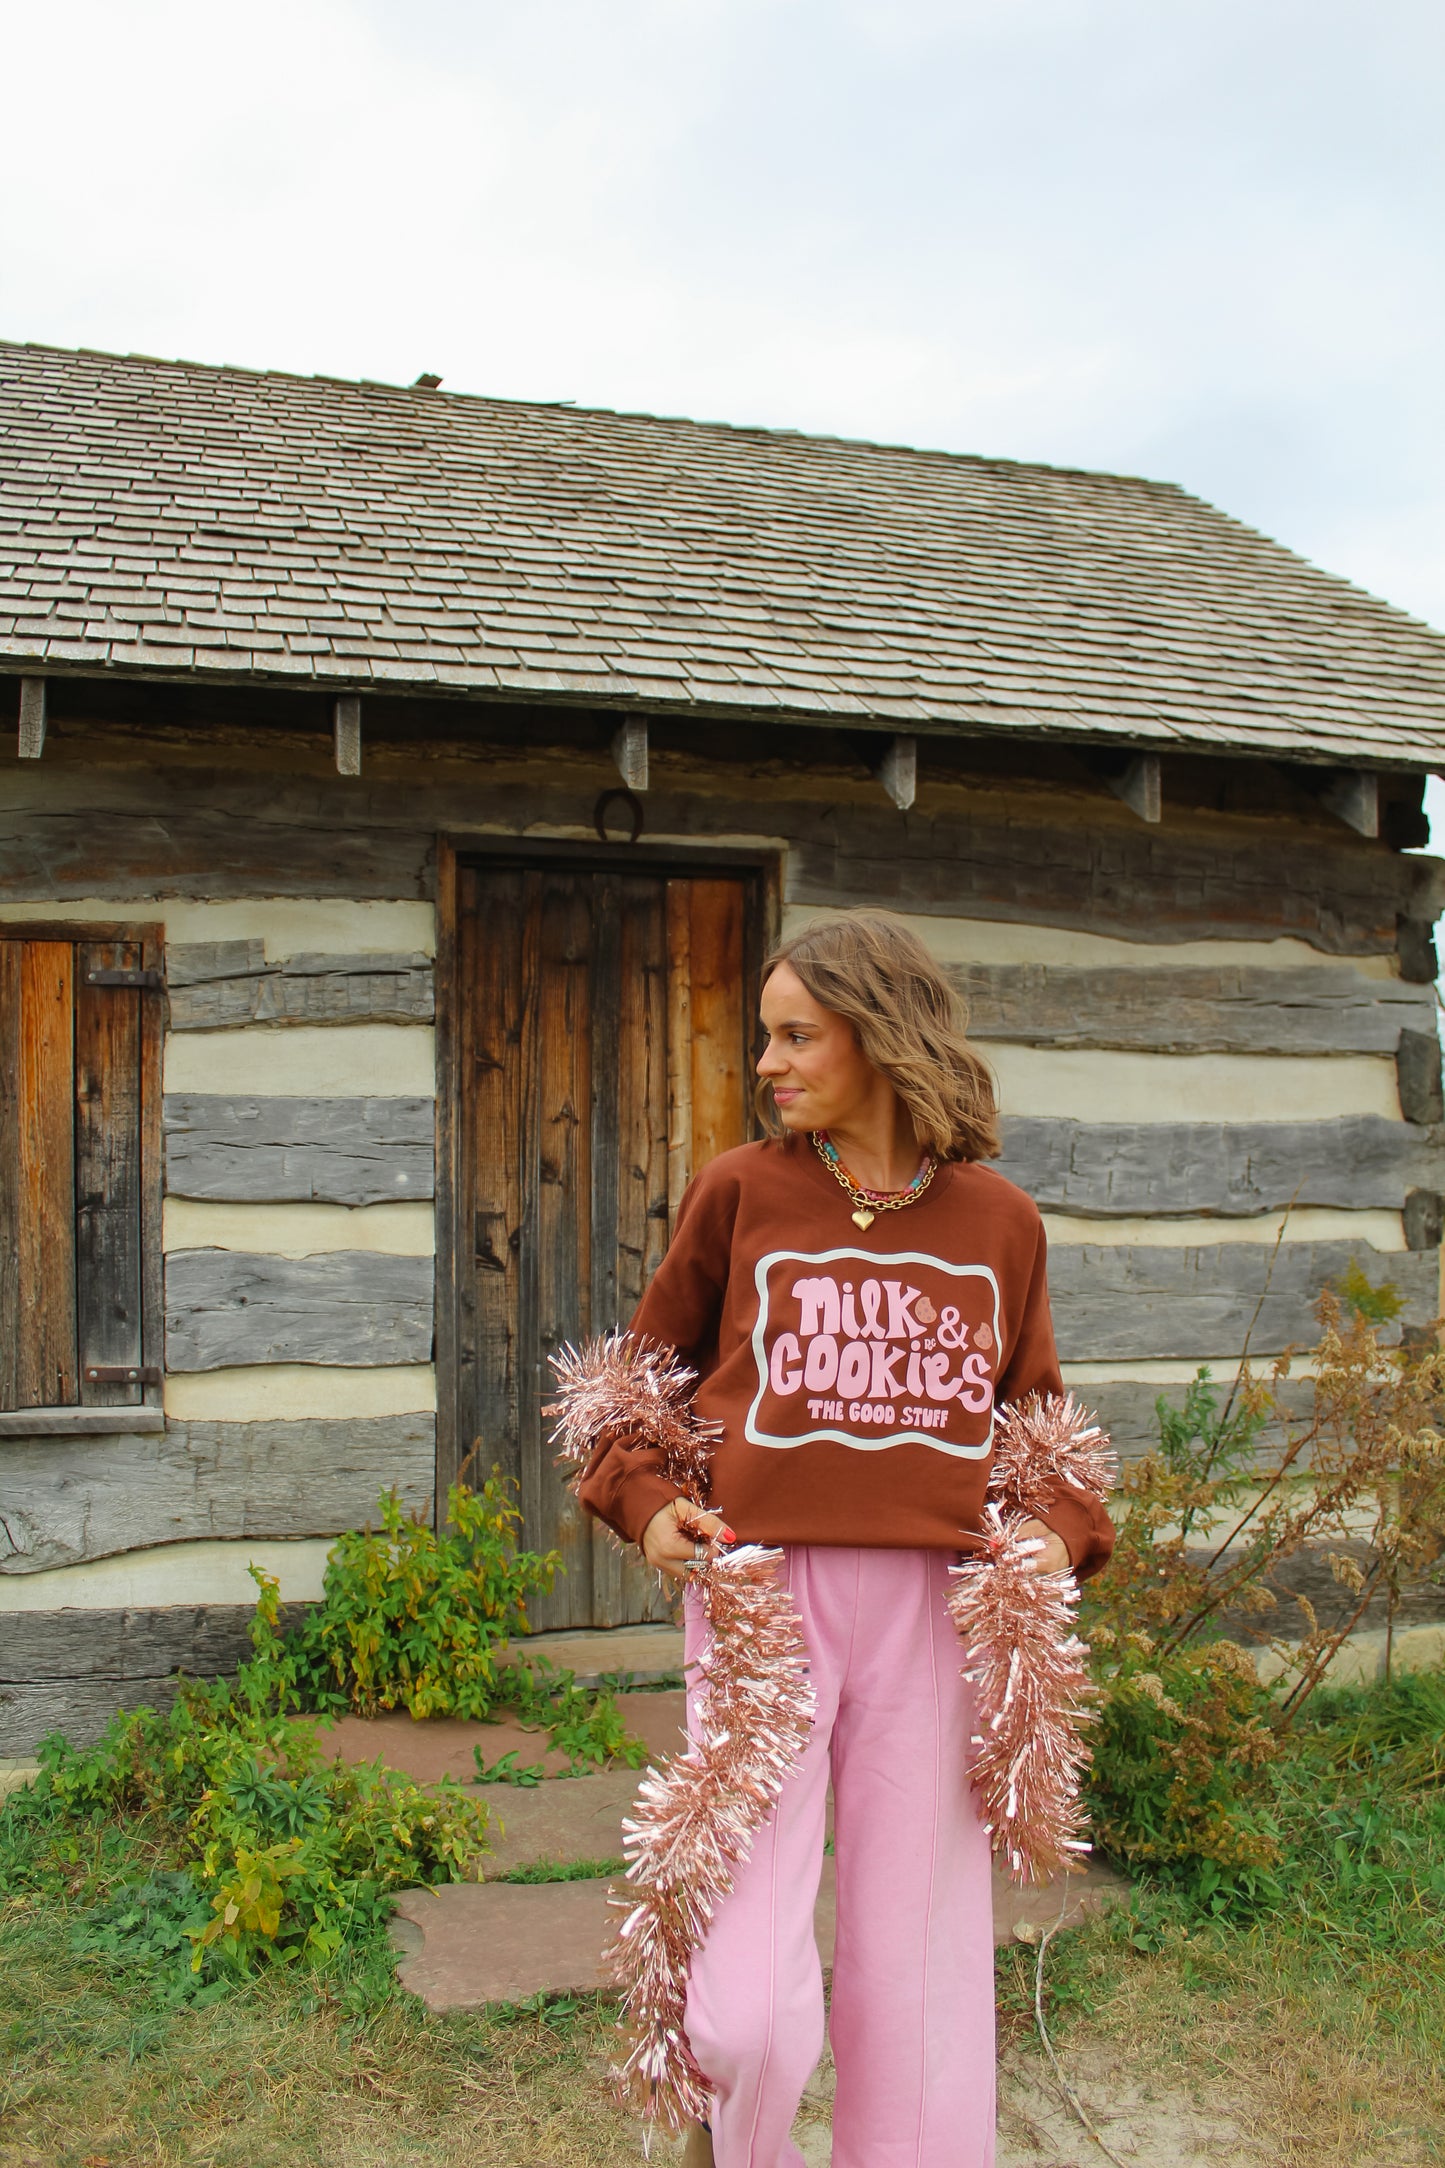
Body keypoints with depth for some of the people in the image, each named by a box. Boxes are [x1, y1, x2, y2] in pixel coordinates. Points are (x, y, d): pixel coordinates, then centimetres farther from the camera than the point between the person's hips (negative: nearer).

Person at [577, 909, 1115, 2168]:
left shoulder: (1000, 1219, 8)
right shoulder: (740, 1191, 4)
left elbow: (1037, 1410, 17)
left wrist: (1062, 1532, -1)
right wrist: (641, 1500, -1)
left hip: (934, 1606, 2)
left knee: (917, 1977, 9)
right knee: (751, 2013, -6)